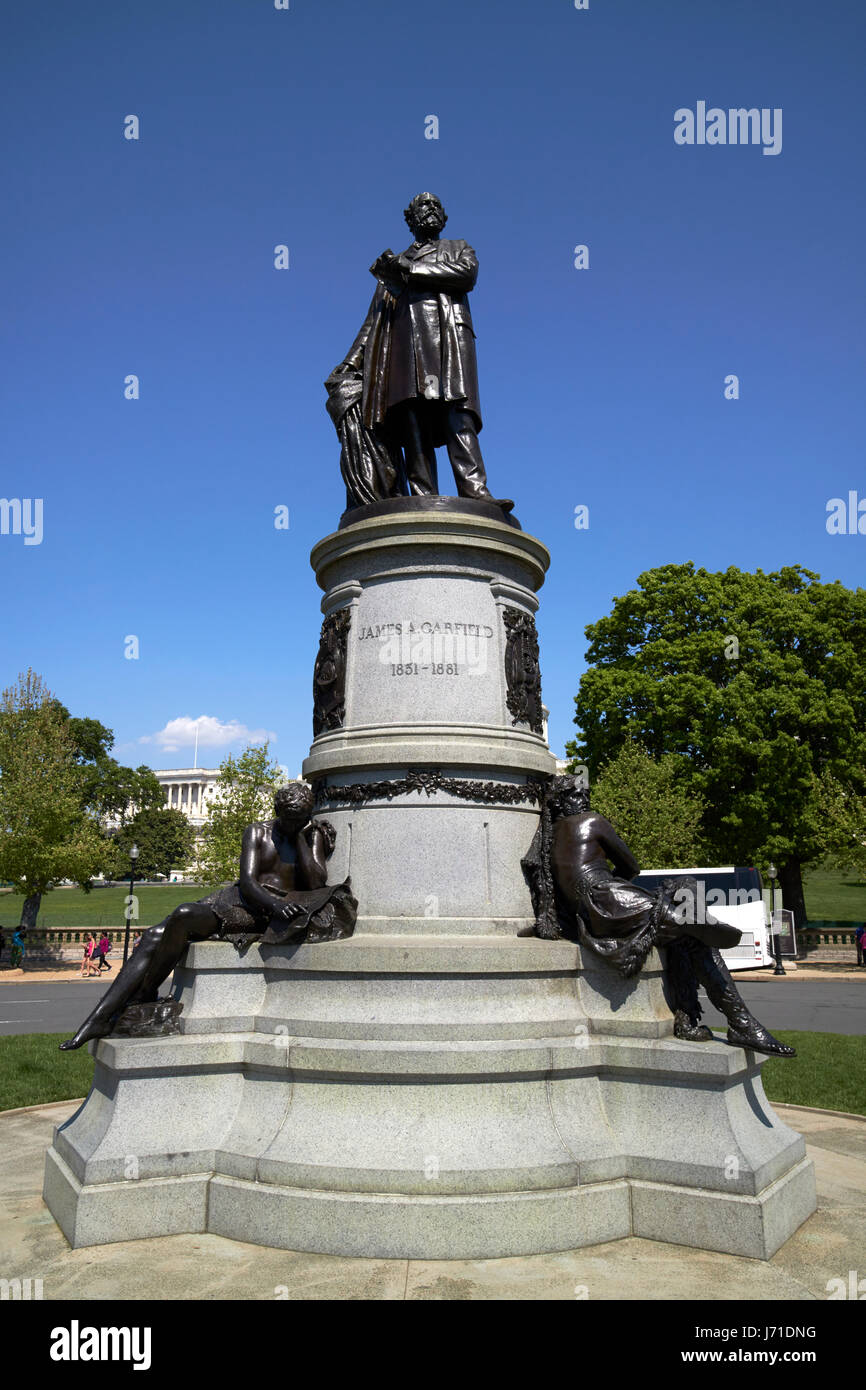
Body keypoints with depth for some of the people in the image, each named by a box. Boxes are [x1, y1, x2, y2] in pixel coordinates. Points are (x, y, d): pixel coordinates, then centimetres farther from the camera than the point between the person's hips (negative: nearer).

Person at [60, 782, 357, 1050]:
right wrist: (274, 904, -23)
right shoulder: (258, 832, 11)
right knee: (155, 937, -14)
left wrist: (302, 838, -7)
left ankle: (145, 995, -19)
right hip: (243, 904, 4)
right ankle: (99, 1019, -9)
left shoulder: (313, 837, 9)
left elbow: (317, 884, -5)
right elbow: (247, 881, -3)